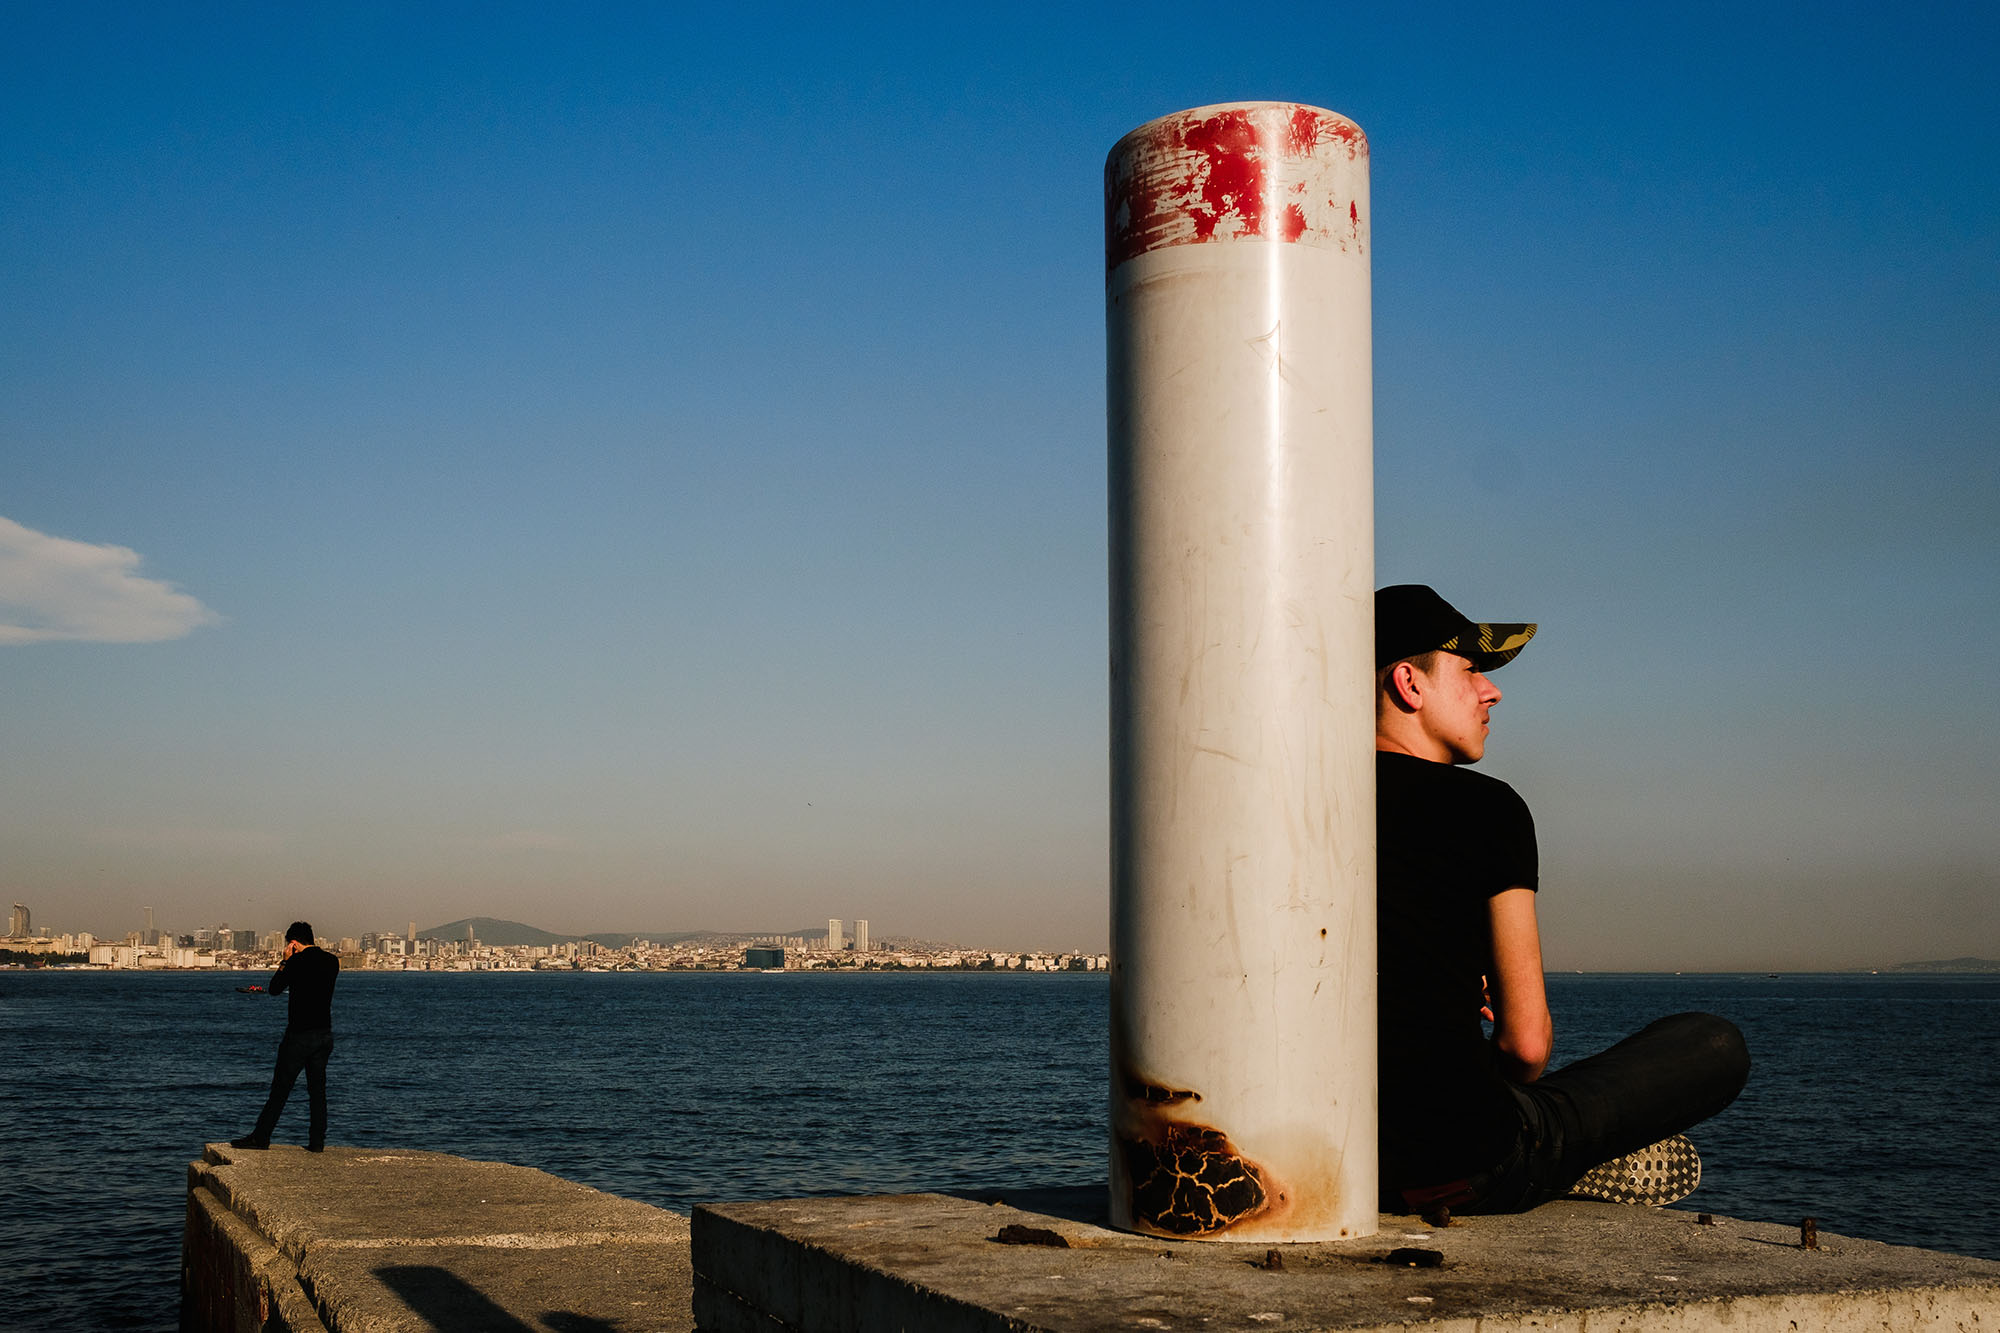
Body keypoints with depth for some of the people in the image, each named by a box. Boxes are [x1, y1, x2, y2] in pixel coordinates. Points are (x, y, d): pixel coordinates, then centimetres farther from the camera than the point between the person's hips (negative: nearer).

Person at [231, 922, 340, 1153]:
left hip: (299, 1034, -5)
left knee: (280, 1088, 0)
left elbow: (275, 989, -1)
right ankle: (317, 1141, 6)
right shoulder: (332, 961, 6)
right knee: (318, 1090, 8)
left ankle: (261, 1137, 5)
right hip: (325, 1034, 6)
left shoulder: (297, 961, -11)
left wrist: (285, 962, 6)